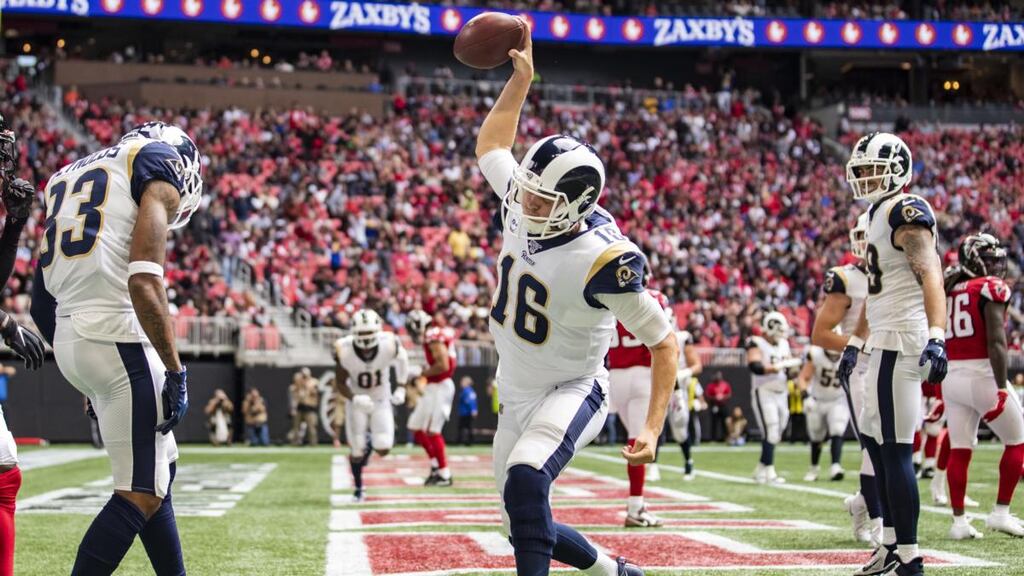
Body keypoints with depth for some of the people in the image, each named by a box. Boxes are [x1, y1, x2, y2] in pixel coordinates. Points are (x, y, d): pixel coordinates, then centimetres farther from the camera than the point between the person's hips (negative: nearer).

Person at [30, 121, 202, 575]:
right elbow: (144, 282, -14)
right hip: (119, 340, -8)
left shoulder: (68, 178, 23)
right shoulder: (161, 167, 1)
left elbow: (42, 303, 19)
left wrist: (80, 372, 26)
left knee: (161, 468, 20)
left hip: (68, 341, 8)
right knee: (141, 494, -4)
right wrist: (175, 371, -11)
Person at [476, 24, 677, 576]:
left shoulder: (603, 260, -28)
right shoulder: (521, 207, -10)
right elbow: (491, 147, 13)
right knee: (523, 527, 12)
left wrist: (652, 428, -28)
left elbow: (664, 344, -21)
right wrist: (520, 80, 8)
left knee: (524, 480, -36)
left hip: (572, 392, -7)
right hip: (517, 396, 7)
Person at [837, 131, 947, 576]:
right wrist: (855, 343, 30)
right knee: (874, 438, 18)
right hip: (886, 341, 11)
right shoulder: (878, 214, 18)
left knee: (894, 448, -8)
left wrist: (936, 336, -37)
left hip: (901, 341, -11)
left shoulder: (907, 212, -12)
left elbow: (930, 275, -25)